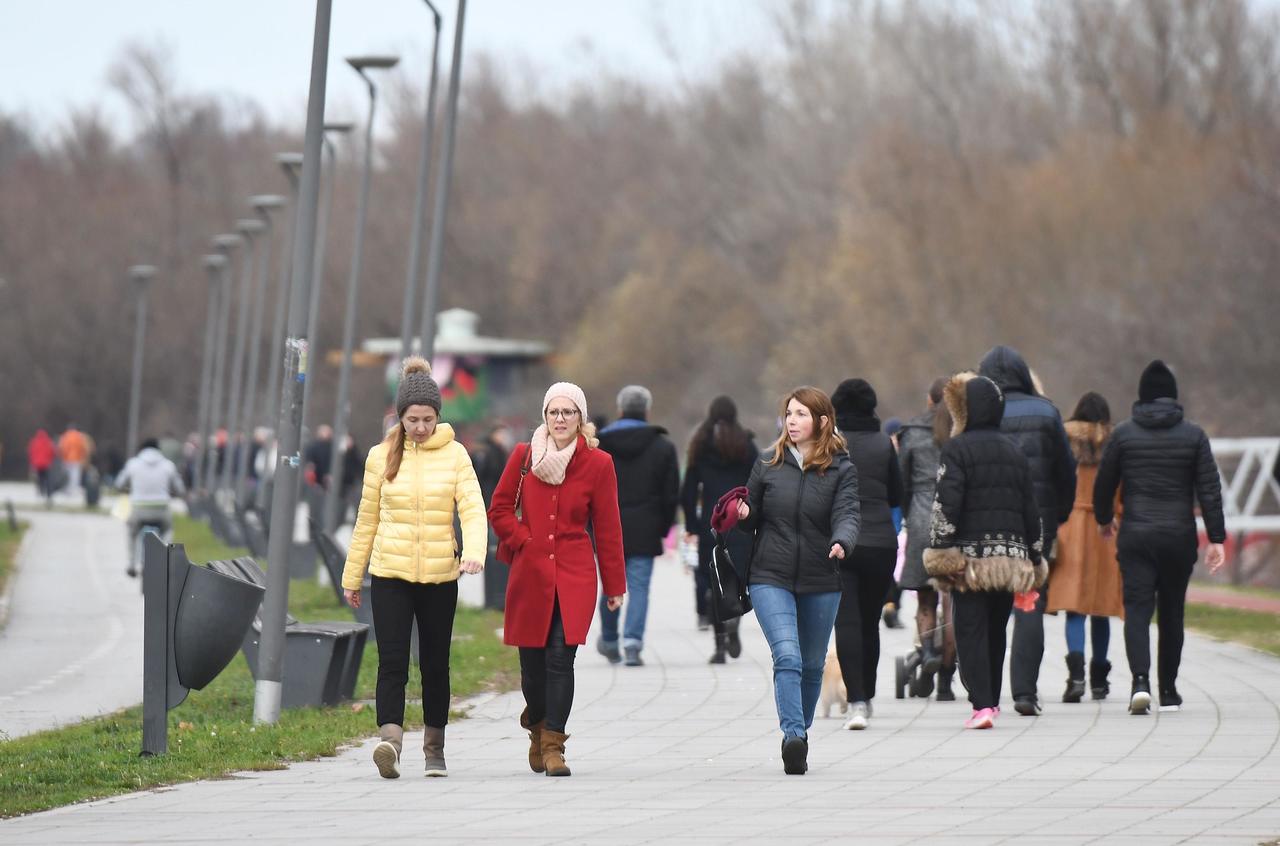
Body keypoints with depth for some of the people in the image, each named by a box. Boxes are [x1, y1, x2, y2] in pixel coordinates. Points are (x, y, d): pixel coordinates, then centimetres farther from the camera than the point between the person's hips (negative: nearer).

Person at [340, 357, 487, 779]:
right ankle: (390, 740, -27)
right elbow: (367, 520, 11)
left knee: (435, 664, 8)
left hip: (439, 574, 0)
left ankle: (434, 748, 21)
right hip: (389, 574, 0)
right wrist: (352, 576, 14)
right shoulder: (381, 456, 5)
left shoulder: (454, 455, 2)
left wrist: (474, 550, -27)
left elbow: (472, 508, -8)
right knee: (392, 661, -13)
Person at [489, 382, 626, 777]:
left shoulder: (597, 464, 2)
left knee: (561, 655, -14)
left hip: (574, 575, -1)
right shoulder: (523, 456, 5)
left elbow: (607, 527, 5)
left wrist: (614, 585, 6)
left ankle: (553, 745, -9)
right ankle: (538, 727, 32)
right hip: (529, 573, 1)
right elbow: (500, 508, 12)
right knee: (532, 660, 3)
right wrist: (523, 540, -2)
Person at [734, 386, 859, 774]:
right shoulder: (767, 465, 5)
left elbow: (847, 515, -12)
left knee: (812, 665, 13)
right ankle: (793, 737, -27)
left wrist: (841, 543, -34)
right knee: (787, 656, -19)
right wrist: (742, 515, -10)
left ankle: (799, 735, 31)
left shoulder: (841, 470, 1)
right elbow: (753, 519, 13)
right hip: (770, 578, -1)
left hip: (820, 583, 1)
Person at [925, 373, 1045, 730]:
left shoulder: (956, 449, -6)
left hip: (971, 556, -5)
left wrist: (940, 551, -14)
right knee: (997, 630, 16)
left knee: (971, 630, -5)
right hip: (1010, 555, 5)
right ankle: (991, 699, 22)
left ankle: (981, 704, -16)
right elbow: (1031, 508, 14)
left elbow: (946, 503, -14)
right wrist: (1034, 556, 19)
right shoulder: (1014, 451, 12)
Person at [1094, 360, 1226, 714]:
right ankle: (1168, 689, 20)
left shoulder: (1123, 434, 0)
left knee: (1137, 608, -5)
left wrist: (1104, 519, 26)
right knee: (1172, 611, 13)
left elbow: (1103, 484, 7)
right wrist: (1216, 538, -1)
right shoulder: (1193, 435, 1)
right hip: (1179, 538, 1)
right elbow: (1209, 489, -3)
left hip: (1135, 538, -1)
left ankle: (1140, 681, -26)